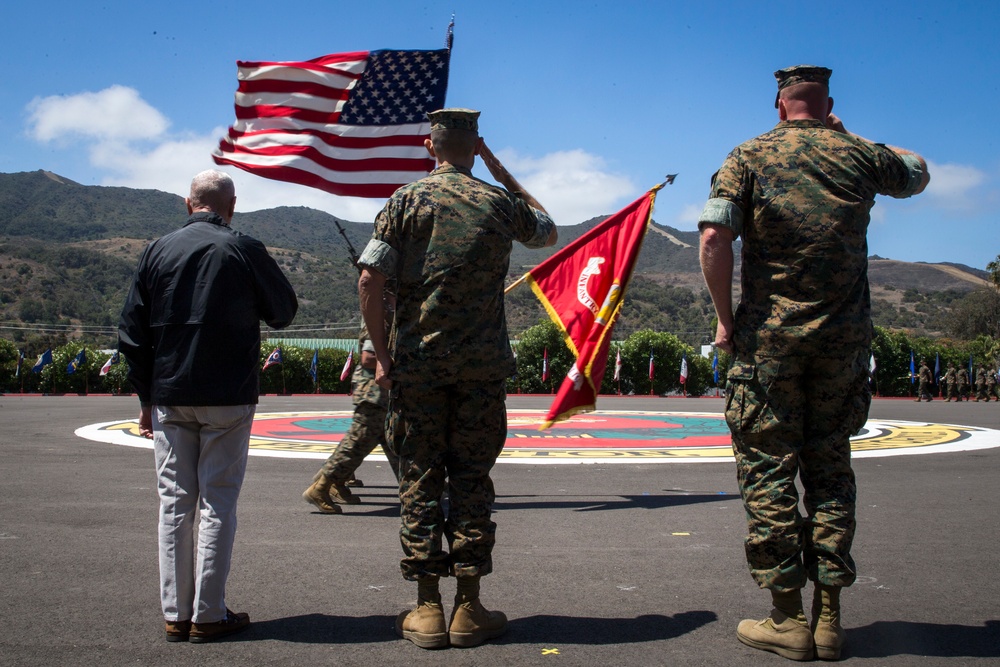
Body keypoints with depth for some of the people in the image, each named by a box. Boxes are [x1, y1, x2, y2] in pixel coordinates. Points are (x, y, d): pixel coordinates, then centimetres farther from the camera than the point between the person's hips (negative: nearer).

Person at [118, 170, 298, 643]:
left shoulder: (157, 251, 5)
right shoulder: (244, 250, -5)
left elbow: (131, 333, 6)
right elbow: (283, 312, 5)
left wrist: (146, 398, 12)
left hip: (168, 397, 3)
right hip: (226, 399, -3)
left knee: (174, 503, 8)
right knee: (217, 502, 3)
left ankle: (175, 614, 14)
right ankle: (209, 615, 7)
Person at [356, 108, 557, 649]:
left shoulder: (406, 200, 1)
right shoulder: (500, 203, 4)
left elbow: (369, 280, -7)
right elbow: (548, 231, 26)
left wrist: (381, 352, 1)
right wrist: (500, 169, 25)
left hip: (416, 361, 0)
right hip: (482, 363, 1)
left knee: (419, 481, 5)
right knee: (471, 480, 6)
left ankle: (427, 611, 9)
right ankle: (469, 609, 10)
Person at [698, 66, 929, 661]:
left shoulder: (750, 157, 2)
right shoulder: (861, 155, 8)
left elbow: (714, 239, -11)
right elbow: (918, 173, 30)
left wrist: (726, 319, -3)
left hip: (769, 337, -3)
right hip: (845, 340, 3)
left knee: (768, 470, 3)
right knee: (830, 467, 11)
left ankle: (788, 620, 5)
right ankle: (829, 617, 12)